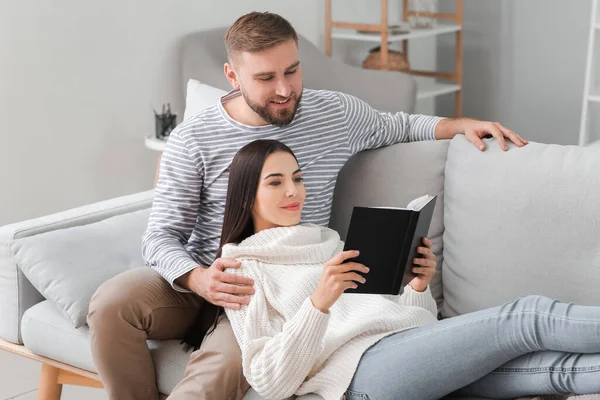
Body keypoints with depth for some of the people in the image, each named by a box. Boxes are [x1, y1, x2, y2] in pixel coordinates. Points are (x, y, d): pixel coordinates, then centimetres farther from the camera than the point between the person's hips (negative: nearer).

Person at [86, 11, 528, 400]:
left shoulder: (337, 113, 3)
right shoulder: (194, 139, -4)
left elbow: (396, 126, 25)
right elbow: (161, 236, -5)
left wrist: (459, 124, 6)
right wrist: (199, 279, -28)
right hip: (197, 285, 1)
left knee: (224, 364, -34)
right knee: (112, 303, -28)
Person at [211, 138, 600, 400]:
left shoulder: (330, 240, 31)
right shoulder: (243, 269, 12)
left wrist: (418, 287, 3)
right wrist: (319, 303, -15)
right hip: (365, 364, -6)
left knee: (556, 366, -21)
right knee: (532, 316, -22)